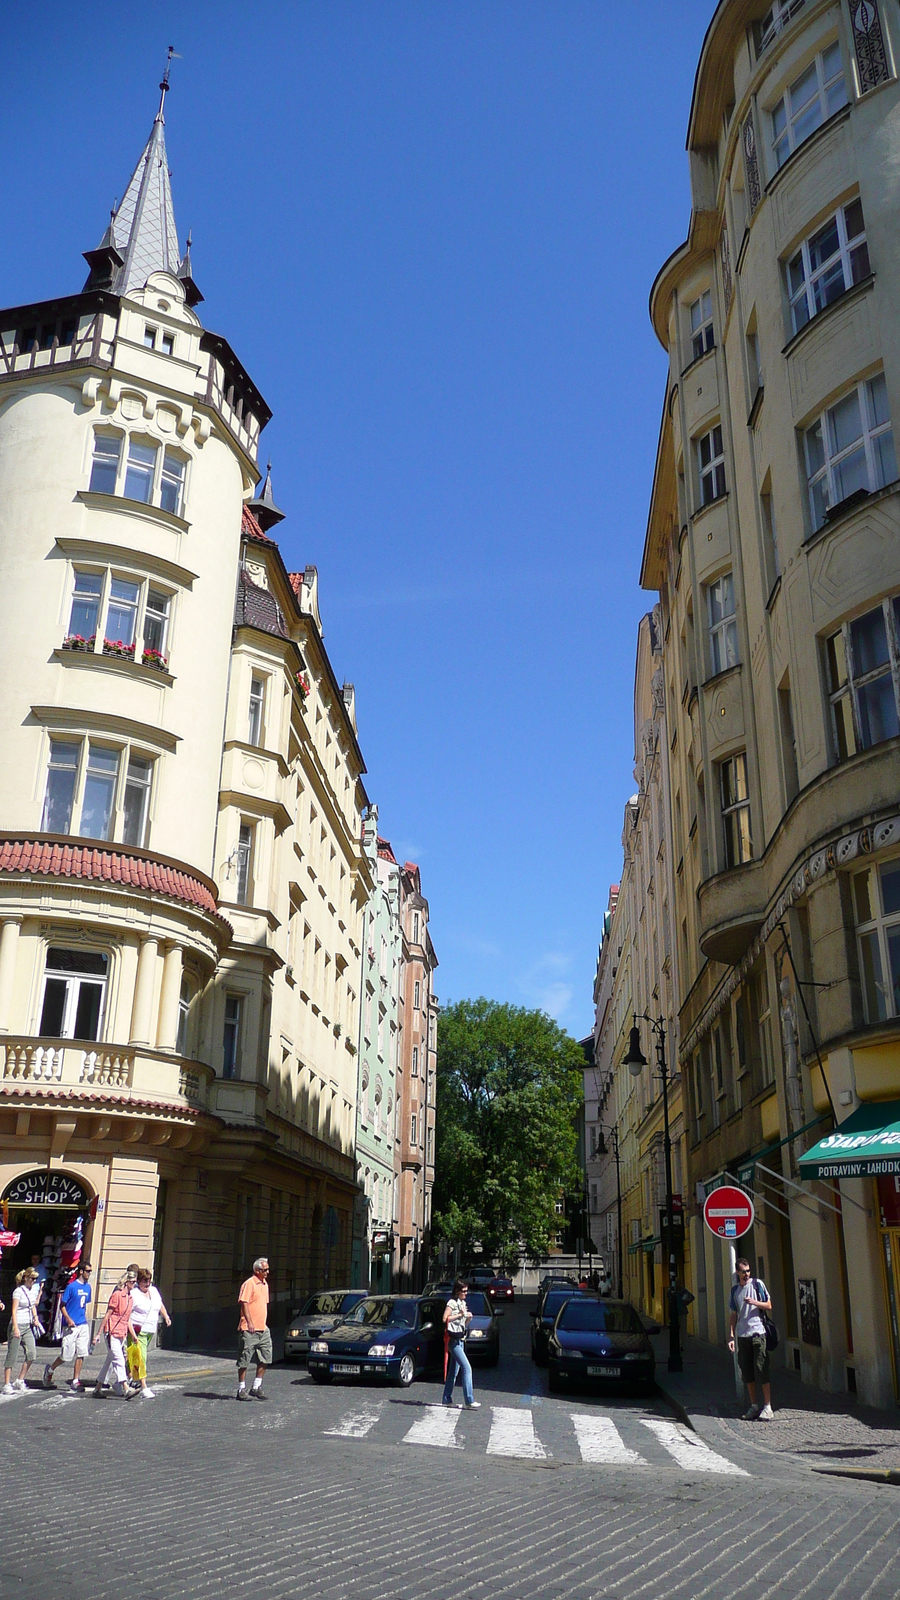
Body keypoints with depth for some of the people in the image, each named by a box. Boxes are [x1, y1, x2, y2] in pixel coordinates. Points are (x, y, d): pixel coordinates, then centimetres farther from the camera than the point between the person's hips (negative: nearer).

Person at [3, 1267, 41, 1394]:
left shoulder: (34, 1290, 10)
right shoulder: (18, 1291, -10)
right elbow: (14, 1311, -14)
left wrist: (35, 1318, 10)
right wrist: (15, 1328, -21)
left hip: (28, 1326, 7)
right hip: (17, 1325, -7)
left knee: (31, 1353, 0)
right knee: (12, 1356, -2)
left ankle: (20, 1380, 13)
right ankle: (7, 1384, 4)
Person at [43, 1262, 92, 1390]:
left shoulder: (88, 1287, 10)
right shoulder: (71, 1286, -10)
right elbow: (62, 1305, -8)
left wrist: (85, 1319, 16)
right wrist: (68, 1319, -19)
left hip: (83, 1325, 6)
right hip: (71, 1326, -6)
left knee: (81, 1354, 1)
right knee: (67, 1355, 0)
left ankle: (75, 1381, 9)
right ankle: (50, 1369, 26)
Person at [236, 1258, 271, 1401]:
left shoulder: (265, 1284, 15)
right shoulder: (249, 1284, -11)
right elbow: (244, 1303, -18)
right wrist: (249, 1322, -23)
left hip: (263, 1329, 8)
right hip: (249, 1330, -8)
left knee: (265, 1359, 8)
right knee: (244, 1361, 0)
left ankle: (256, 1388, 17)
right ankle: (242, 1390, 7)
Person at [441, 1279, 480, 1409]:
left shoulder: (463, 1303, 17)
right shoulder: (452, 1303, -9)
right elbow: (445, 1319, -19)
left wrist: (468, 1318, 2)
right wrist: (459, 1315, -17)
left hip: (460, 1339, 9)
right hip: (453, 1340, -9)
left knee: (454, 1370, 10)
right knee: (466, 1368, -14)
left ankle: (447, 1399, 16)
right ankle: (469, 1401, -16)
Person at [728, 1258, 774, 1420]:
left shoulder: (757, 1284, 2)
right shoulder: (735, 1290, 12)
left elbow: (769, 1306, 2)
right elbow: (734, 1315, 15)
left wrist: (754, 1302, -15)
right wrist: (731, 1336, 7)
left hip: (758, 1332, -4)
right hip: (742, 1335, 4)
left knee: (761, 1371, -6)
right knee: (747, 1373, 6)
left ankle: (767, 1407, -1)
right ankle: (753, 1406, 15)